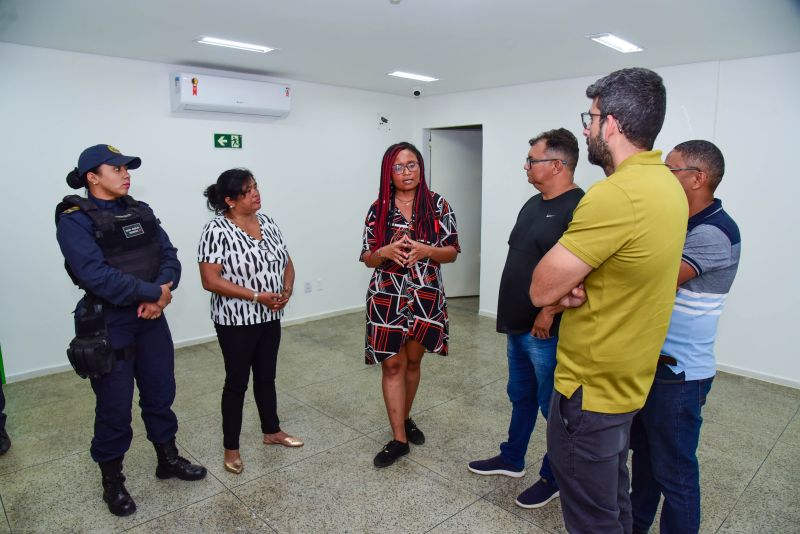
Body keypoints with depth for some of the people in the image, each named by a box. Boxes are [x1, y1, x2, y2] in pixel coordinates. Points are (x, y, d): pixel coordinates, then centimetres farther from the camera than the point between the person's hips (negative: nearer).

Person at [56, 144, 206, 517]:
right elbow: (96, 275, -24)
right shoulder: (75, 219, -12)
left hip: (151, 317, 6)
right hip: (109, 325, -6)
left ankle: (168, 459, 36)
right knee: (115, 406, 7)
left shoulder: (141, 211, 8)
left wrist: (163, 293, -17)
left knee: (160, 392, 17)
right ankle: (112, 480, 28)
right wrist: (155, 292, -21)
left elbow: (169, 255, 2)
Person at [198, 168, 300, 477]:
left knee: (266, 376, 19)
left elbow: (286, 263, 11)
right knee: (237, 382, 6)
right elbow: (210, 280, -20)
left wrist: (286, 290, -8)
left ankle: (271, 431, 37)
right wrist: (257, 296, -22)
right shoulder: (217, 231, -15)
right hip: (236, 322, -6)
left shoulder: (267, 223, 5)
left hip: (270, 318, 6)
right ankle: (231, 448, 23)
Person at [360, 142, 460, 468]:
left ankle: (405, 418, 39)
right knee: (392, 365, 1)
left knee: (413, 361, 15)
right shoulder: (378, 209, 0)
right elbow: (368, 259, 2)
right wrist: (385, 251, -20)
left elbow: (452, 252, -1)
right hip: (386, 298, 0)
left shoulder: (437, 205, -2)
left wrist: (425, 250, -20)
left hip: (426, 296, 1)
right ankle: (399, 439, 12)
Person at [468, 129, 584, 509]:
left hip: (546, 330, -9)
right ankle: (512, 459, 38)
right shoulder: (533, 204, 12)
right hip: (517, 325, 9)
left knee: (552, 405, 7)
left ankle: (554, 477, 26)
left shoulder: (578, 208, -17)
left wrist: (549, 312, -21)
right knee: (521, 396, 21)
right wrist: (510, 314, 14)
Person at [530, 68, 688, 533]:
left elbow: (541, 290, -23)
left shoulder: (615, 194, -27)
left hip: (591, 388, -9)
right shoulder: (669, 184, 4)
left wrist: (564, 286, -4)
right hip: (628, 380, 9)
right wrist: (576, 285, -9)